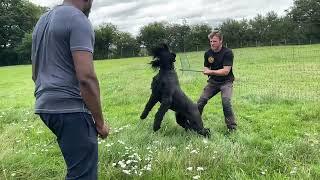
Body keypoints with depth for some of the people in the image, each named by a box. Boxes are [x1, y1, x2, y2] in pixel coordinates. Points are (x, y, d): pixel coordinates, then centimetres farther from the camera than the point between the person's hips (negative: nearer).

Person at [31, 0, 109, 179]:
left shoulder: (43, 20, 17)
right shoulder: (78, 20, -11)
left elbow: (35, 73, 22)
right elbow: (86, 77, -21)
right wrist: (100, 122, -12)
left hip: (45, 106, 10)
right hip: (70, 108, -9)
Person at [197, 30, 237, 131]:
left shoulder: (228, 52, -16)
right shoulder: (208, 53, 0)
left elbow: (226, 71, -22)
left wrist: (211, 72, -22)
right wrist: (206, 70, -12)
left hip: (226, 81, -5)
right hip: (213, 81, 5)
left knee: (226, 102, -25)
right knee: (201, 101, -3)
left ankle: (232, 127, -9)